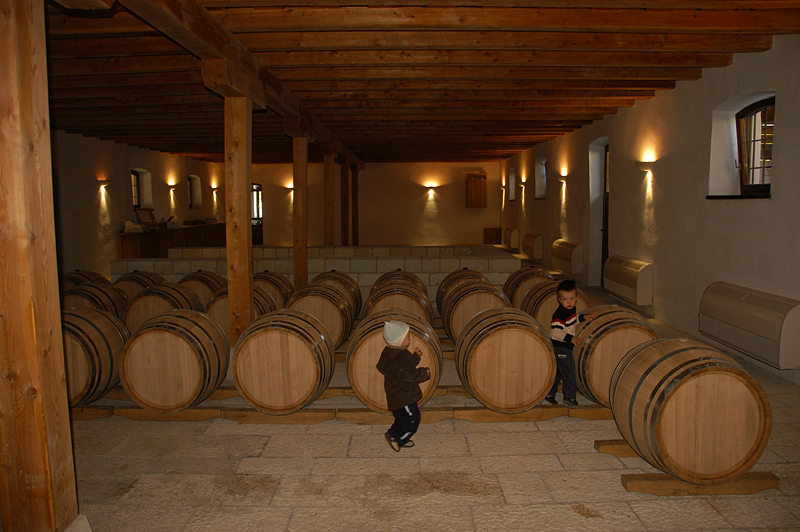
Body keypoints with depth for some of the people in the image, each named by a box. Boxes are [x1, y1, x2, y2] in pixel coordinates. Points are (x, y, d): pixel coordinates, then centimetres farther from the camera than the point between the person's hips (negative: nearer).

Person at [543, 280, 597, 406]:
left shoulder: (571, 309, 6)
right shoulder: (560, 313, -23)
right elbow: (556, 331, -27)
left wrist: (584, 317, 14)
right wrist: (571, 338, -32)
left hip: (565, 346, 9)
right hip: (561, 347, -9)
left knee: (557, 371, 17)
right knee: (568, 371, -1)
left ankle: (549, 394, 26)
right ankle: (570, 397, 10)